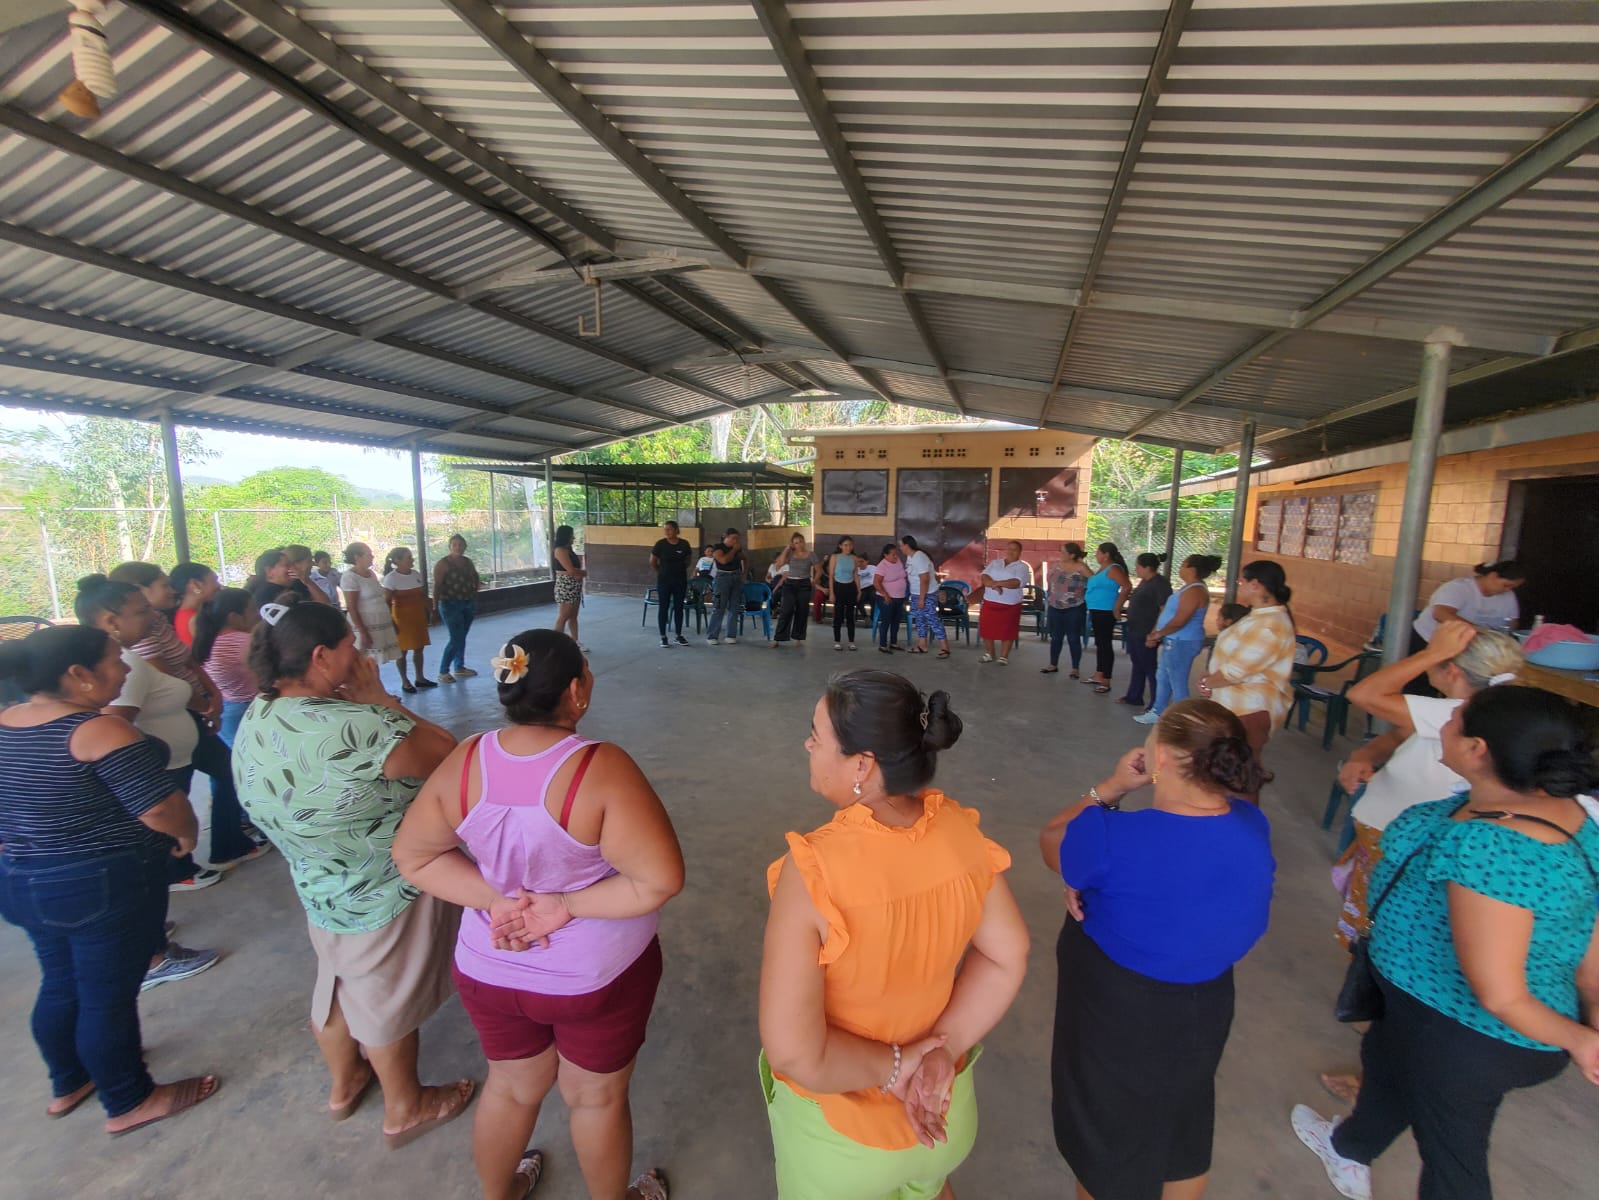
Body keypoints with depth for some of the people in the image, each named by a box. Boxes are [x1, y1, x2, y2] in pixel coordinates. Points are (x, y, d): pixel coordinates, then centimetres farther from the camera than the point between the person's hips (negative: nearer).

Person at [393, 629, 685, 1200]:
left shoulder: (464, 762, -15)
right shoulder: (601, 768, -31)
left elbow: (413, 857, -4)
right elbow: (660, 880, -31)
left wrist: (494, 899, -11)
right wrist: (567, 906, -20)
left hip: (490, 971, 4)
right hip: (598, 976, -4)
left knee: (511, 1088, 32)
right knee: (597, 1097, 25)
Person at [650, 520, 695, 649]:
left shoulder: (684, 544, -3)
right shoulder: (660, 544, -9)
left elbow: (688, 560, 14)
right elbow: (652, 562, 1)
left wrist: (680, 569, 10)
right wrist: (661, 573, 6)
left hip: (680, 580, 2)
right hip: (664, 581, -2)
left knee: (679, 607, 8)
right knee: (663, 608, 2)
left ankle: (679, 636, 18)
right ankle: (663, 637, 9)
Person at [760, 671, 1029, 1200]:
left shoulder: (813, 869, -36)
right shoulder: (960, 830, -21)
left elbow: (792, 1051, -31)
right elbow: (1007, 958, -9)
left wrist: (893, 1065, -17)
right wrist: (942, 1048, -12)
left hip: (837, 1132, -3)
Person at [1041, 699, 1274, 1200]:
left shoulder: (1114, 838, -36)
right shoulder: (1252, 825, -15)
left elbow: (1051, 844, -14)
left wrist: (1109, 790, -13)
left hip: (1115, 1018, -5)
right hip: (1203, 1009, 5)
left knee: (1109, 1142, 23)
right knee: (1184, 1127, 33)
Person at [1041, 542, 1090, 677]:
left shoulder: (1081, 568, -10)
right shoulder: (1055, 564, 2)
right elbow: (1049, 580, 16)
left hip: (1074, 609, -4)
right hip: (1055, 608, 4)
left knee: (1073, 639, 3)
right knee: (1055, 637, 12)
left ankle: (1075, 668, 13)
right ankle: (1053, 665, 24)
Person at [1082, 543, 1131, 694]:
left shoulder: (1113, 569, -15)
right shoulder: (1102, 569, 14)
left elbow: (1127, 586, -25)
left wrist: (1117, 608, -22)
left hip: (1105, 612, -10)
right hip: (1096, 611, 10)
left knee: (1106, 644, -6)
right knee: (1099, 643, 16)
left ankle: (1106, 682, -3)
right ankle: (1098, 675, 26)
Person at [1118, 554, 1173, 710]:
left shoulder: (1160, 584, -18)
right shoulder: (1145, 581, 11)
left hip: (1146, 635, -9)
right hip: (1134, 632, 9)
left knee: (1150, 668, 0)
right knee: (1137, 665, 18)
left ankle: (1156, 705, 9)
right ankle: (1133, 697, 30)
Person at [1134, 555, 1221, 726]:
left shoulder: (1194, 591, -20)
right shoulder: (1190, 588, 13)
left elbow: (1179, 621, -24)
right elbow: (1167, 611, 15)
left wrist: (1158, 634, -10)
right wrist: (1156, 633, 7)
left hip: (1182, 643, -11)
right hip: (1175, 641, 11)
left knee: (1178, 683, -2)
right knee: (1162, 678, 19)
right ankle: (1157, 713, 30)